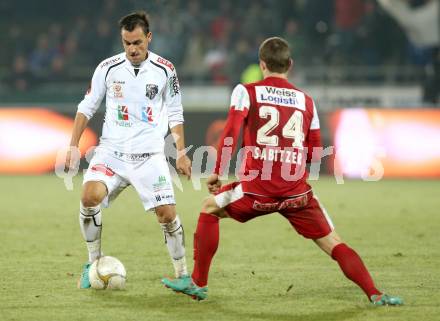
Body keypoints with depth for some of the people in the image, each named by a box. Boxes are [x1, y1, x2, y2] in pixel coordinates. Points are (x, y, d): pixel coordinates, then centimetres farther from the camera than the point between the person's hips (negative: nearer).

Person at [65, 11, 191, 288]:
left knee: (168, 215, -9)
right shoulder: (108, 68, 0)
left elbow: (175, 114, 8)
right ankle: (94, 263, -4)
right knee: (90, 196, -24)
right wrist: (73, 146, 2)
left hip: (150, 155, 0)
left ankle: (182, 273, 12)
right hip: (112, 151, 0)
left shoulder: (165, 70, -1)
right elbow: (87, 107, 9)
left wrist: (181, 154, 4)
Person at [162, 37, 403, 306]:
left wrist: (218, 172, -3)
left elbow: (231, 133, -9)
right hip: (297, 192, 2)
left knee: (210, 208, 24)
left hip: (256, 188, -1)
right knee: (333, 243, 7)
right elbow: (315, 154, 14)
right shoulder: (306, 100, 13)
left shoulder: (246, 92, 5)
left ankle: (198, 283, 23)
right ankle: (375, 295, -9)